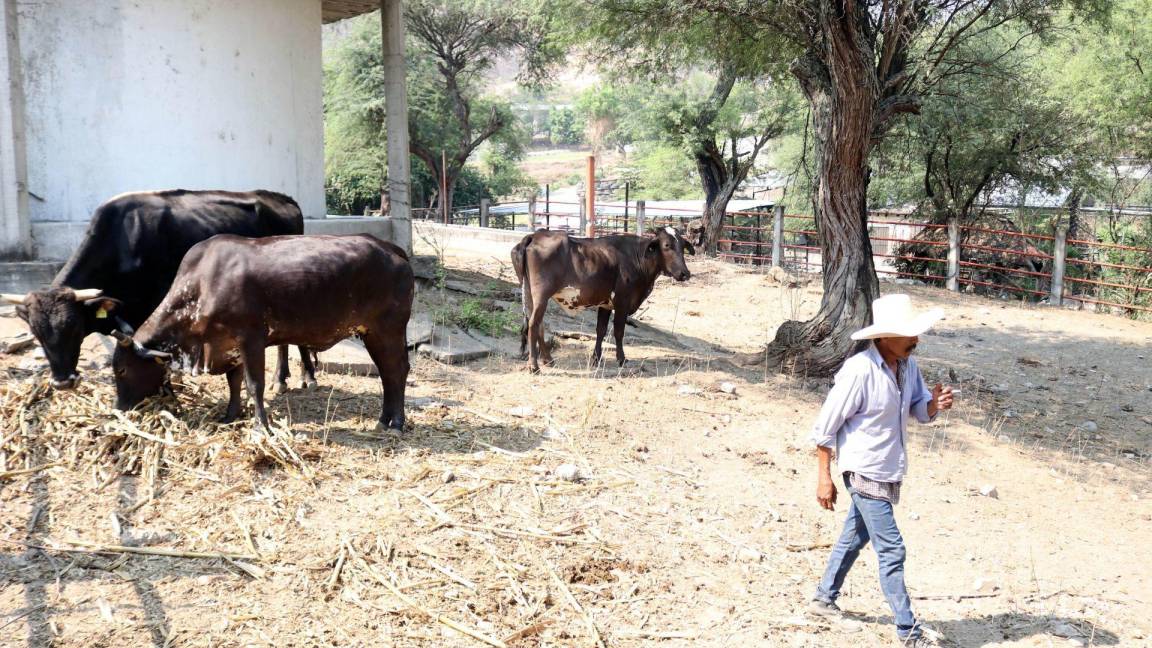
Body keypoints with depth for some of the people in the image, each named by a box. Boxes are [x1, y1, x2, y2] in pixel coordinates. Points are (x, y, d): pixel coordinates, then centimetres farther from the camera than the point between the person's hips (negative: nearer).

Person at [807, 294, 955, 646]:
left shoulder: (908, 365, -1)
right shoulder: (859, 371, -23)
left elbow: (919, 409, 10)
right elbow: (825, 427, -18)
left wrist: (935, 404, -14)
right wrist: (824, 478, -16)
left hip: (889, 472, 8)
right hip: (865, 472, -8)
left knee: (854, 537, 21)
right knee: (891, 550, -5)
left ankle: (824, 598, 38)